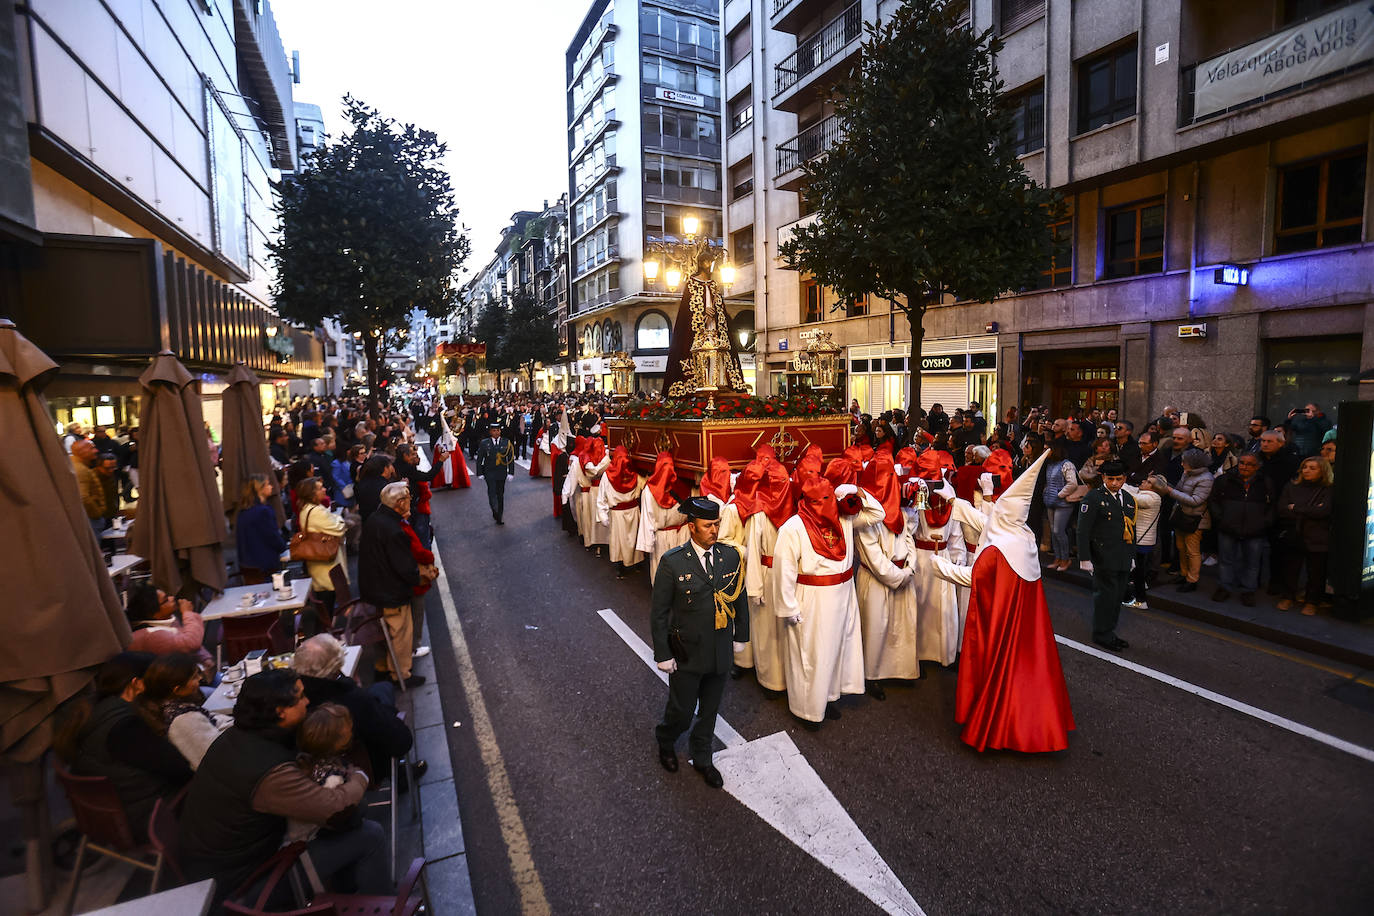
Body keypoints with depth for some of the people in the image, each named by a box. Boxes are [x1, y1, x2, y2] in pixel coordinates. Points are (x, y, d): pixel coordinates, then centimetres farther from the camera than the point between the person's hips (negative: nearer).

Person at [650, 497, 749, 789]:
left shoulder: (731, 556, -6)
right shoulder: (672, 562, -18)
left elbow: (740, 598, 7)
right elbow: (659, 613, -12)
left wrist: (740, 636, 11)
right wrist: (663, 654, -10)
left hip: (721, 652, 4)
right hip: (686, 655, -3)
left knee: (710, 710, 20)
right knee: (682, 711, 13)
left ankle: (702, 758, 44)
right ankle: (665, 742, 46)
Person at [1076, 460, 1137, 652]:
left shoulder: (1129, 499, 13)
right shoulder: (1093, 498, -10)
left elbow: (1132, 529, 22)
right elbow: (1083, 530, -12)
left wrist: (1132, 556, 21)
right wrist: (1085, 558, -15)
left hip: (1123, 561, 7)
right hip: (1103, 559, -7)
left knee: (1118, 596, 13)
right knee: (1106, 595, -2)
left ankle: (1109, 632, 26)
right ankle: (1102, 635, 10)